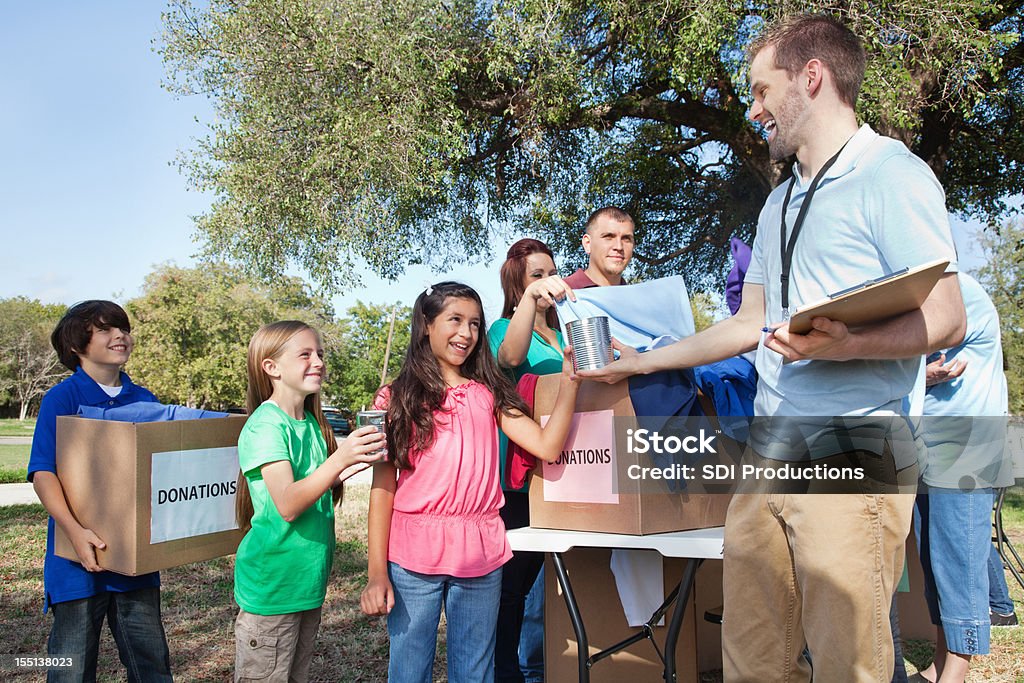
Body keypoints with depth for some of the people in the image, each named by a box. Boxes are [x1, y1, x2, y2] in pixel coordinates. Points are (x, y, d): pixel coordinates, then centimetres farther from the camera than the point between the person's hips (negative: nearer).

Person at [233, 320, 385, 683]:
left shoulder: (312, 423, 7)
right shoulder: (266, 426, -17)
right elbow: (287, 504, -25)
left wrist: (344, 472, -1)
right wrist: (339, 458, -34)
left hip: (308, 579, 8)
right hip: (271, 587, -8)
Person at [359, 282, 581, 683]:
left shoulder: (488, 394, 9)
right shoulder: (398, 398, 2)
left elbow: (547, 446, -3)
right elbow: (383, 486, -1)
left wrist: (568, 380, -10)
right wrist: (376, 571, -6)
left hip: (480, 556, 2)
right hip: (413, 557, -2)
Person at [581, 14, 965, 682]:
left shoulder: (891, 175, -4)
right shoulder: (778, 204, 22)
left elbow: (946, 320, -10)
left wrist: (847, 344, -28)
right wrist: (643, 360, 26)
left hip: (853, 459, -7)